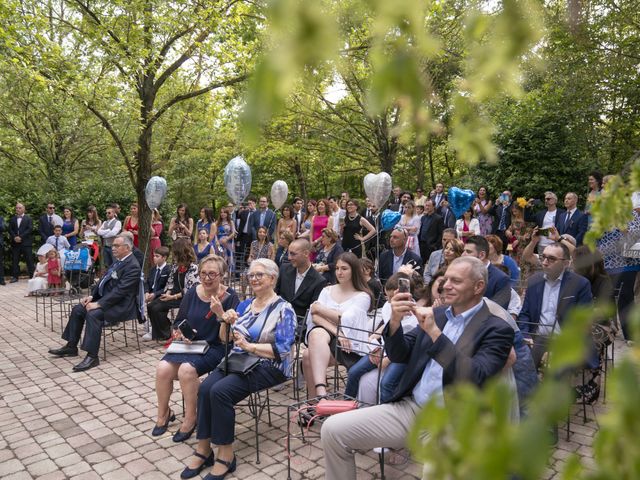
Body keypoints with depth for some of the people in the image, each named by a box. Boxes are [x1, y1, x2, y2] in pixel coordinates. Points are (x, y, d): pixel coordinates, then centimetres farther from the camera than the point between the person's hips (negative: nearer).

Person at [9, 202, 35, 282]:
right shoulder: (12, 219, 15)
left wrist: (21, 237, -14)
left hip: (26, 242, -4)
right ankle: (15, 276, 10)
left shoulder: (28, 218, 4)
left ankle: (32, 275, 1)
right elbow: (10, 229, 8)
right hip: (15, 243, 4)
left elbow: (30, 229, -6)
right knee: (15, 260, 4)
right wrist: (15, 237, -9)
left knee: (29, 260, -3)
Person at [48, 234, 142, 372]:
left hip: (121, 306, -10)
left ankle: (92, 356, -24)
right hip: (107, 299, 10)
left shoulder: (132, 266, -19)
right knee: (78, 309, 6)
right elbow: (104, 280, 18)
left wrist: (98, 304, -24)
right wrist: (92, 296, 4)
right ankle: (71, 347, 18)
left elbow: (120, 291, -25)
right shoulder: (119, 261, 12)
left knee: (93, 314, -30)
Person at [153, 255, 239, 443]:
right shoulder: (192, 292, 3)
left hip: (214, 347, -4)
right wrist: (180, 332, -10)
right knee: (163, 368, -19)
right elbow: (178, 321, 13)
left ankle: (190, 419, -5)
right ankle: (163, 413, 10)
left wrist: (220, 312, -29)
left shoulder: (230, 297, -9)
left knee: (187, 369, -30)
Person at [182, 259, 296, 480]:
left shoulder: (283, 310, -7)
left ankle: (226, 456, -13)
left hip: (267, 367, -6)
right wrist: (226, 322, -7)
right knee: (205, 388, -22)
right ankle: (203, 449, -10)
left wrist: (249, 346, -23)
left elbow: (282, 350, -16)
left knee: (220, 391, -27)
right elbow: (225, 339, 14)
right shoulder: (245, 304, 14)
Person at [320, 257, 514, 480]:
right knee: (333, 429, -6)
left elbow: (475, 379, -19)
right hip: (409, 408, 5)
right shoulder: (437, 313, 12)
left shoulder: (497, 329, -4)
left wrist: (434, 332, -23)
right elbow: (398, 356, 9)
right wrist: (395, 321, -11)